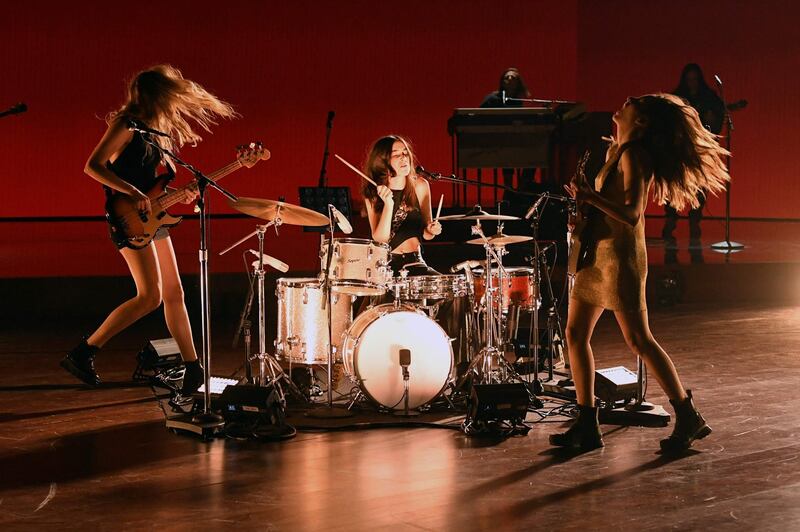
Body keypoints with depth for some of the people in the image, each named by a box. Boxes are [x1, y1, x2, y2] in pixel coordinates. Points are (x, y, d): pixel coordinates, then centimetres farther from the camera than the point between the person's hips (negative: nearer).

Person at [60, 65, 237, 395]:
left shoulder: (153, 127, 14)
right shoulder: (126, 125, -12)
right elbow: (92, 166, -19)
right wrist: (132, 192, -26)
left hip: (151, 216, 9)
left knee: (174, 293, 9)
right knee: (150, 296, -14)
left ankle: (194, 369, 16)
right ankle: (82, 354, -7)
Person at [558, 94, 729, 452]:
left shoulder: (634, 155, -14)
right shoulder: (617, 150, 14)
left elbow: (631, 215, -23)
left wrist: (590, 196, -25)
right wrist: (585, 197, 9)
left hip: (619, 253, -10)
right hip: (596, 251, 10)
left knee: (638, 339, -6)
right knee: (575, 334, 7)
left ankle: (689, 418, 5)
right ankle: (587, 426, 11)